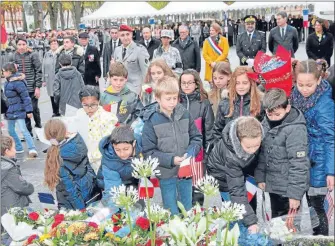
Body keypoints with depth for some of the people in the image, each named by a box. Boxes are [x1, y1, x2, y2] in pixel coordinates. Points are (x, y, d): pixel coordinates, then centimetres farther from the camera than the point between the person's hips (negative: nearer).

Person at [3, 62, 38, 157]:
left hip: (18, 110, -10)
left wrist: (29, 111, -20)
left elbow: (25, 97, -19)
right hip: (11, 110, 10)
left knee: (23, 130, -14)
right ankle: (19, 148, 25)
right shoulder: (8, 82, 7)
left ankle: (32, 149, -12)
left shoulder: (17, 82, -20)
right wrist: (8, 109, 20)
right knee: (10, 130, 14)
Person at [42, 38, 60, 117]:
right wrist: (43, 80, 9)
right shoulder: (47, 54, 10)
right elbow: (43, 67, 12)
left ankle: (60, 112, 9)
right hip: (49, 80, 4)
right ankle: (55, 112, 18)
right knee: (52, 96, 7)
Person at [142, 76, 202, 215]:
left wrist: (191, 152, -14)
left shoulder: (184, 114, -4)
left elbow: (197, 138, 5)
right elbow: (149, 152, -12)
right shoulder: (152, 121, -12)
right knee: (172, 213, 12)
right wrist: (171, 160, -21)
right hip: (167, 174, -3)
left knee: (187, 211, 21)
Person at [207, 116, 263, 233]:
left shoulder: (256, 136, -30)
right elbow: (237, 191, -42)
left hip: (242, 171, 5)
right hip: (224, 177, -5)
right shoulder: (230, 156, -44)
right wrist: (250, 221, -46)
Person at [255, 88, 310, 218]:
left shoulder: (296, 129, -20)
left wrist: (295, 194, -19)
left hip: (288, 188, -7)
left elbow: (299, 164, -20)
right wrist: (260, 177, 5)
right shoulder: (266, 123, 2)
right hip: (272, 184, 7)